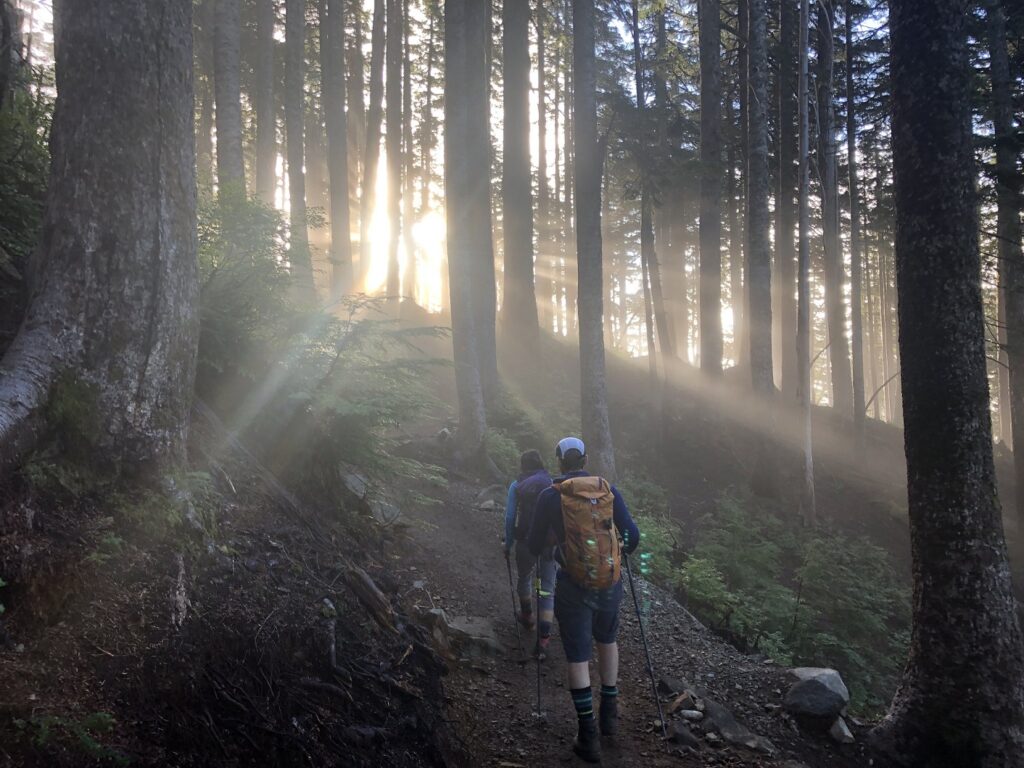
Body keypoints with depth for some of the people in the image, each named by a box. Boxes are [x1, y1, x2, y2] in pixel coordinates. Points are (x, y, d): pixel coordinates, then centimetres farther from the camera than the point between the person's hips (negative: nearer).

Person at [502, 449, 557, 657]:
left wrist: (508, 545, 9)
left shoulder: (516, 486, 1)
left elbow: (510, 518, -1)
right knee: (547, 589, 4)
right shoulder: (553, 484, 3)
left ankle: (527, 617, 47)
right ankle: (543, 638, -8)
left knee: (523, 579, 27)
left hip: (526, 541, 0)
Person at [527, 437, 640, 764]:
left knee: (578, 656, 9)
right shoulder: (609, 490, -1)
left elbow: (534, 545, 1)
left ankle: (589, 736, 9)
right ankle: (609, 712, 33)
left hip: (574, 586, -3)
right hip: (611, 583, 3)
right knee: (607, 639, 28)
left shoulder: (551, 496, -6)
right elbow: (632, 536, 0)